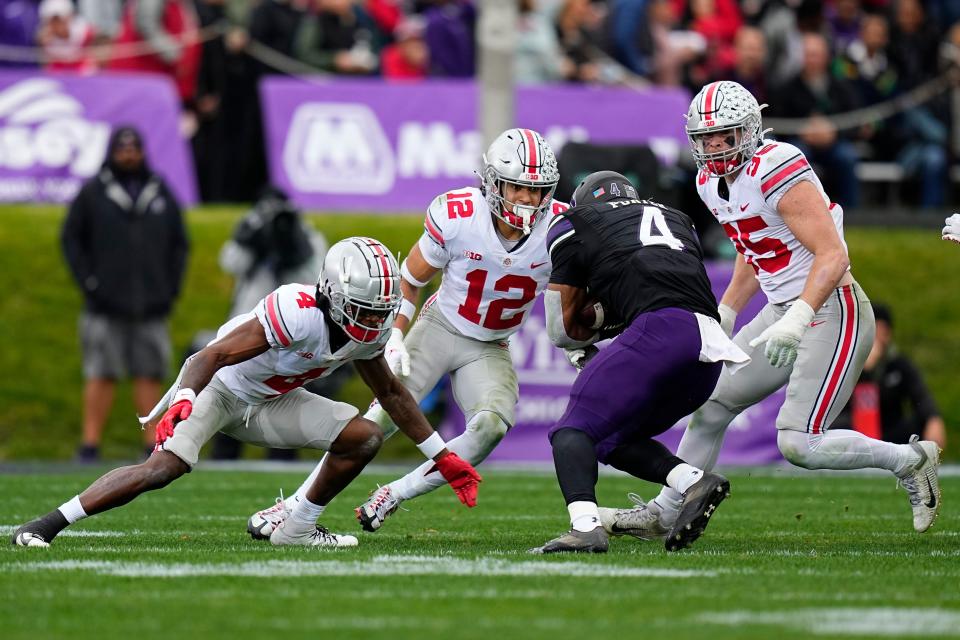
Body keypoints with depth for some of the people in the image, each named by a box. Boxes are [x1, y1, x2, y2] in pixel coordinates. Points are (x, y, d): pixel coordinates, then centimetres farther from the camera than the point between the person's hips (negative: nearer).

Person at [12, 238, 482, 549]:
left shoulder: (370, 332, -9)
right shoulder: (297, 312, -33)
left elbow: (391, 393, 10)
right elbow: (215, 355, -36)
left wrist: (441, 456, 13)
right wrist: (183, 400, -54)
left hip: (267, 405, 7)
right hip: (218, 390, -7)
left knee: (364, 437, -7)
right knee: (165, 467, -28)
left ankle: (298, 528, 7)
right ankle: (46, 525, -22)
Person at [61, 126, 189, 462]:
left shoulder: (161, 193, 12)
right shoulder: (92, 193, 3)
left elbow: (179, 244, 17)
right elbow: (71, 239, 5)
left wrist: (172, 289, 7)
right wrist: (88, 284, -4)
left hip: (151, 307, 3)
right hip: (105, 308, -3)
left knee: (150, 375, 2)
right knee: (101, 375, -6)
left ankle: (153, 445, 4)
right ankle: (90, 445, -5)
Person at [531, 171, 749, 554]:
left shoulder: (575, 225, 21)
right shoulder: (677, 221, 36)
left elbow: (563, 331, 23)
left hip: (662, 329, -6)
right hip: (711, 351, 6)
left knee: (574, 431, -4)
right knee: (613, 440, 20)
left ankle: (585, 526, -29)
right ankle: (695, 482, -2)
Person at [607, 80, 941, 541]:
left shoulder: (777, 172, -21)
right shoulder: (713, 183, 8)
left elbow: (833, 255, -26)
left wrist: (796, 320, -35)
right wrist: (724, 316, 18)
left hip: (832, 312, -9)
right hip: (784, 312, 9)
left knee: (799, 444, -14)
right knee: (711, 406, 11)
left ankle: (909, 460, 4)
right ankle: (664, 514, 24)